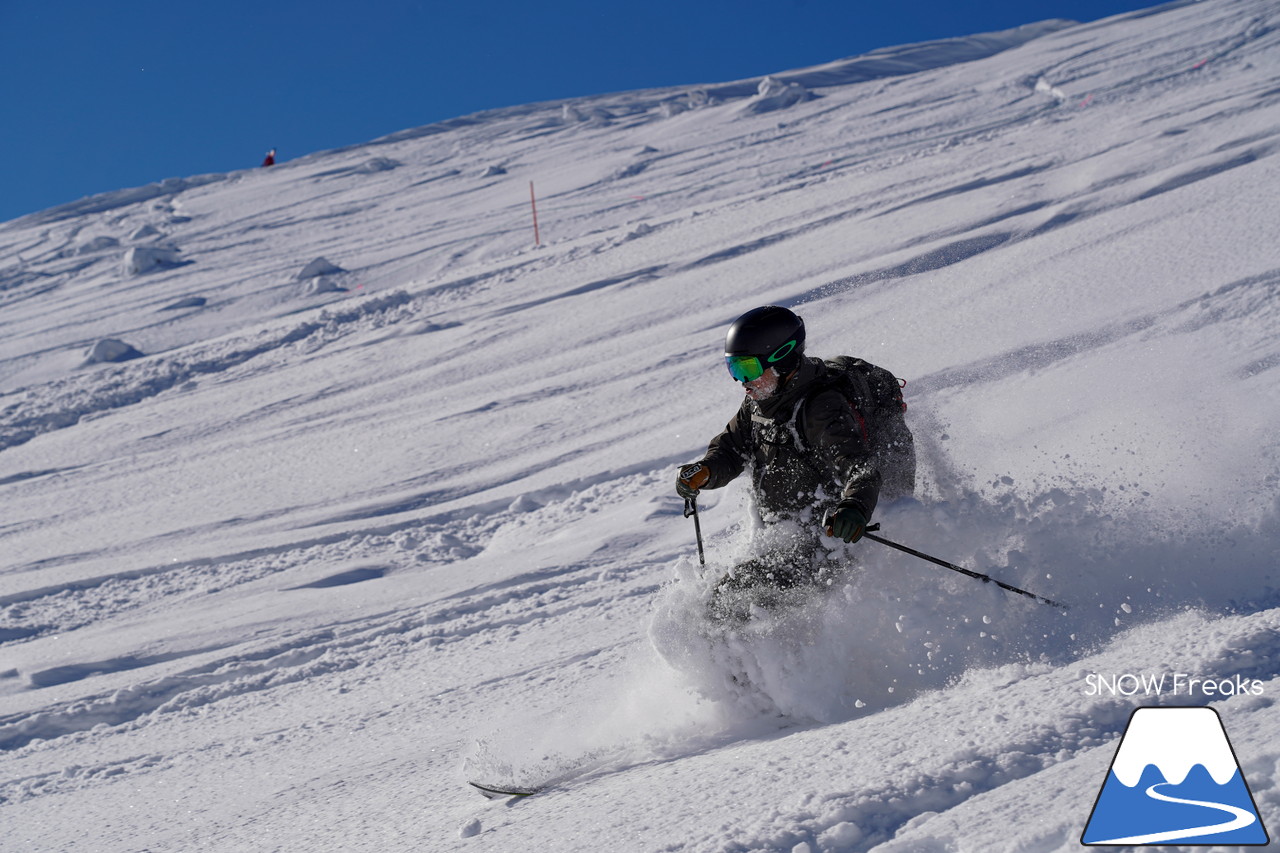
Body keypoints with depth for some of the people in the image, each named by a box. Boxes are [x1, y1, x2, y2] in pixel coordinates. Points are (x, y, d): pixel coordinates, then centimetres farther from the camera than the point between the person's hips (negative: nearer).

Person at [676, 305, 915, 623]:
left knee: (732, 597, -19)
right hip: (786, 543, 9)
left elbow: (861, 466, -34)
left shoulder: (823, 409, -23)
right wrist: (705, 472, -6)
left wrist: (855, 507, -55)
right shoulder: (761, 401, 3)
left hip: (827, 545, -9)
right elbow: (731, 448, 16)